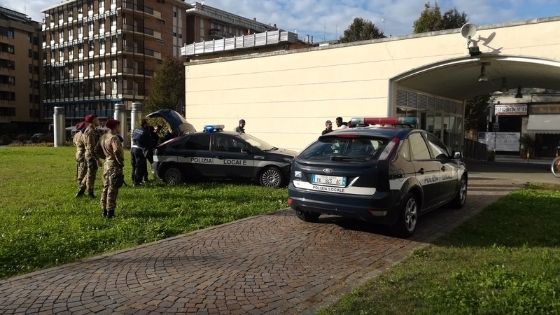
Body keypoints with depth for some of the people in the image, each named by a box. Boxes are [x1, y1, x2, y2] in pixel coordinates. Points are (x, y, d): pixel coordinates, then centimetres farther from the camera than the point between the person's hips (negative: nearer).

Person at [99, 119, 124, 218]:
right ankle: (110, 212, 0)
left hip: (106, 163, 9)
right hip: (114, 165, -9)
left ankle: (104, 210, 22)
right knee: (112, 189, -3)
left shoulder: (103, 137, 11)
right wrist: (121, 163, -17)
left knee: (106, 187, 15)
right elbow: (117, 152, -27)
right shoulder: (114, 138, -17)